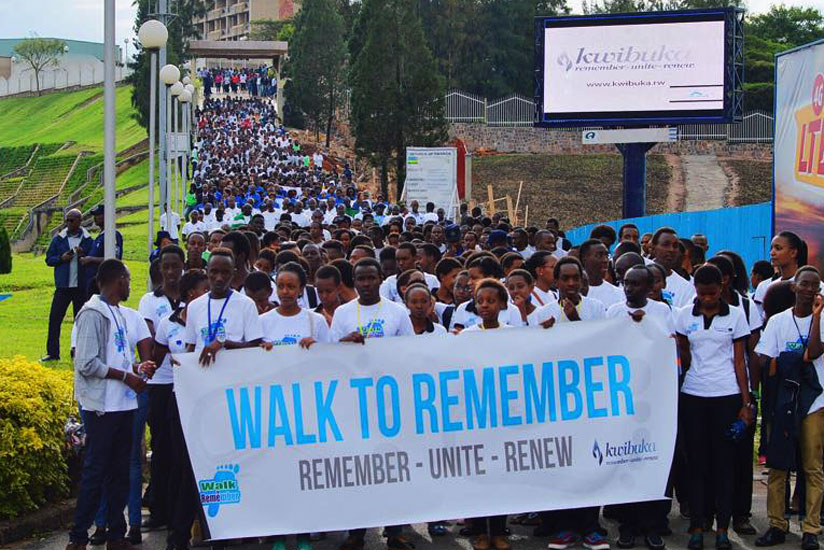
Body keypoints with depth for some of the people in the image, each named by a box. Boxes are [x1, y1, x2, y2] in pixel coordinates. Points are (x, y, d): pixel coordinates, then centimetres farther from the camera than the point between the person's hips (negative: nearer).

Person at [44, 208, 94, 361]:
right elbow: (49, 259, 8)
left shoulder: (88, 240, 2)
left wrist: (83, 256, -16)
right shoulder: (59, 239, 6)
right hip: (63, 286, 1)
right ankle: (52, 353, 6)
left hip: (81, 286, -1)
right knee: (54, 318, -1)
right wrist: (61, 258, -10)